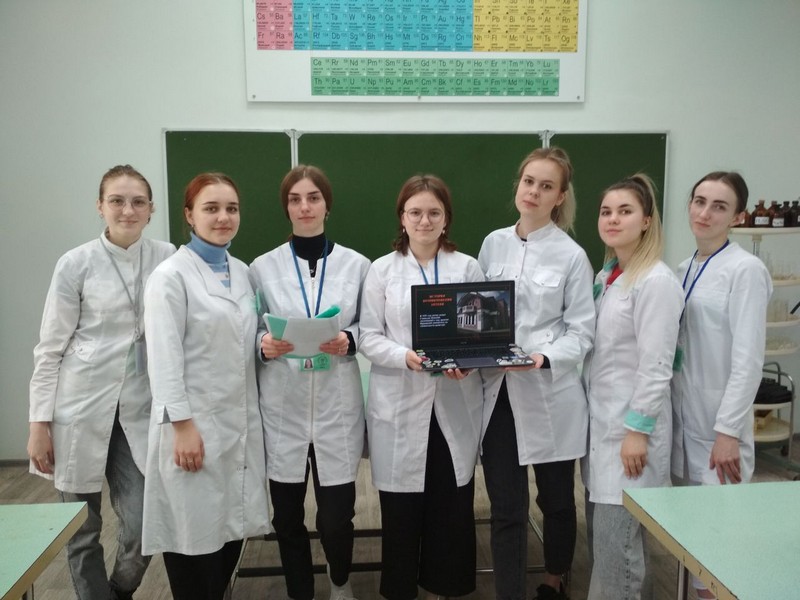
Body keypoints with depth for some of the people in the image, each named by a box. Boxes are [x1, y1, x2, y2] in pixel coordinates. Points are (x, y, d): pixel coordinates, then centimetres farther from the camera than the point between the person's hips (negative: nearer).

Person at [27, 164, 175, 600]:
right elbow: (49, 349, -2)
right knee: (81, 532, 9)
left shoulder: (166, 257, 1)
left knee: (142, 528, 2)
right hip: (82, 408, -1)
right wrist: (40, 423, -4)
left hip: (140, 410, 2)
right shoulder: (76, 263, -5)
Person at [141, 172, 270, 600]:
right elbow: (164, 358, -15)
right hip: (195, 422, -6)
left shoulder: (242, 271, 10)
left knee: (234, 523, 15)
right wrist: (182, 425, -17)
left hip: (240, 422, 6)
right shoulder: (171, 275, -10)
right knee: (193, 529, 5)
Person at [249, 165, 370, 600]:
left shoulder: (357, 265, 1)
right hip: (283, 407, 1)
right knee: (287, 516, 10)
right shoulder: (262, 267, 2)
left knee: (336, 517, 3)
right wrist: (263, 346, -15)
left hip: (337, 406, 0)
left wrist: (348, 341, -14)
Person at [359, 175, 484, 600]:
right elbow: (369, 337, 0)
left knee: (452, 508, 7)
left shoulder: (468, 267, 6)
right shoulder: (382, 269, 3)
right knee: (401, 510, 7)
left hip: (454, 406, 1)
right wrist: (406, 356, -18)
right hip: (401, 406, -1)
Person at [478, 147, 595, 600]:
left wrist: (543, 358, -23)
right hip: (499, 392, 2)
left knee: (556, 500, 17)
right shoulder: (494, 243, 5)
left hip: (550, 396, -2)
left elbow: (582, 332, -6)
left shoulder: (571, 255, -5)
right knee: (506, 509, 5)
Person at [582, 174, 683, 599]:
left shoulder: (656, 281, -15)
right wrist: (590, 415, 16)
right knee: (600, 535, 16)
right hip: (601, 420, 9)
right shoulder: (606, 276, 11)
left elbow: (656, 366, -18)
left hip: (630, 426, -8)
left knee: (617, 543, -1)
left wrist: (638, 430, -18)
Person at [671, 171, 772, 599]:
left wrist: (728, 431, -18)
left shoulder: (745, 269, -13)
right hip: (682, 413, 7)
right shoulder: (685, 269, 9)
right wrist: (668, 410, 12)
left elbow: (748, 360, -16)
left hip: (718, 420, -7)